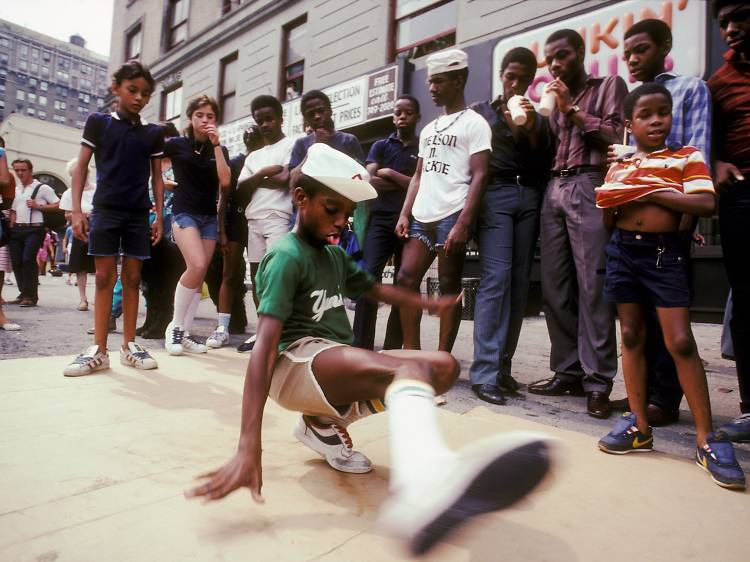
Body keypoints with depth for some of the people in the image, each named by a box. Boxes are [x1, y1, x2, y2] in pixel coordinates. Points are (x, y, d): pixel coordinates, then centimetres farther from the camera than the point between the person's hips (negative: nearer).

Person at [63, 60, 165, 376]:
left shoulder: (153, 133, 9)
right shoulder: (98, 122, 4)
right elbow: (81, 167, 3)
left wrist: (159, 215, 3)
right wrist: (76, 210, -5)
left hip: (139, 214, 2)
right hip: (105, 210, -2)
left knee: (132, 278, 4)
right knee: (104, 277, -1)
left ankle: (129, 346, 12)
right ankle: (98, 350, 3)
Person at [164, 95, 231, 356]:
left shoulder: (220, 150, 9)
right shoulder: (177, 144, 2)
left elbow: (225, 182, -7)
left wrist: (216, 145, -9)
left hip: (210, 216, 4)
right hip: (184, 213, -4)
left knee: (200, 276, 1)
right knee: (197, 265, -23)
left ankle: (185, 332, 9)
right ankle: (175, 326, -7)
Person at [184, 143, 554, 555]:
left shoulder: (335, 256, 19)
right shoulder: (286, 257, -9)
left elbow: (375, 289, 32)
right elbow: (265, 345, -20)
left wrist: (429, 305, 19)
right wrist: (249, 446, -28)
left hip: (342, 367, 9)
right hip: (297, 363, -8)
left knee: (444, 366, -6)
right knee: (412, 370, -33)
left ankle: (326, 423, -4)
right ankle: (422, 483, -68)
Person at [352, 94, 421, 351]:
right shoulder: (380, 146, 16)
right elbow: (370, 181, 1)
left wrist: (390, 174, -1)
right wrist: (407, 184, -3)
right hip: (381, 219, 0)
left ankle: (392, 350, 8)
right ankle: (361, 346, -11)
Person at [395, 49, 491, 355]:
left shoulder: (474, 123, 1)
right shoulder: (428, 129, 21)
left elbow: (479, 176, -8)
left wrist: (463, 224, -17)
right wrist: (405, 214, 8)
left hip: (452, 215, -7)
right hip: (422, 216, 7)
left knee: (449, 287, -2)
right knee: (406, 279, 1)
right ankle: (411, 356, 11)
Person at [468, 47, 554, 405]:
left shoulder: (538, 118, 21)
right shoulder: (480, 112, 15)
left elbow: (544, 165, 10)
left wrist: (532, 129, 0)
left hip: (529, 197, 4)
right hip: (494, 195, -3)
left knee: (519, 283, -2)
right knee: (496, 278, -17)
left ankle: (503, 366, 5)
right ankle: (484, 373, -16)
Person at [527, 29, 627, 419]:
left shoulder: (609, 85, 13)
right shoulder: (556, 100, 26)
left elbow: (616, 135, -1)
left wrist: (573, 110, -3)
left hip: (589, 188, -5)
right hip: (554, 190, 5)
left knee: (592, 286, -12)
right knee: (554, 286, -1)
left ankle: (597, 381, -8)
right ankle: (567, 372, 6)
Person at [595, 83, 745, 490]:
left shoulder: (686, 157, 5)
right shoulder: (618, 167, 15)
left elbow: (706, 204, -9)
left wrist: (653, 192, -14)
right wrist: (613, 201, -6)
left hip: (664, 252, -3)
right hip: (623, 251, 4)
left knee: (680, 341, -8)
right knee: (631, 336, 6)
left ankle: (707, 439, 5)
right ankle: (639, 426, 17)